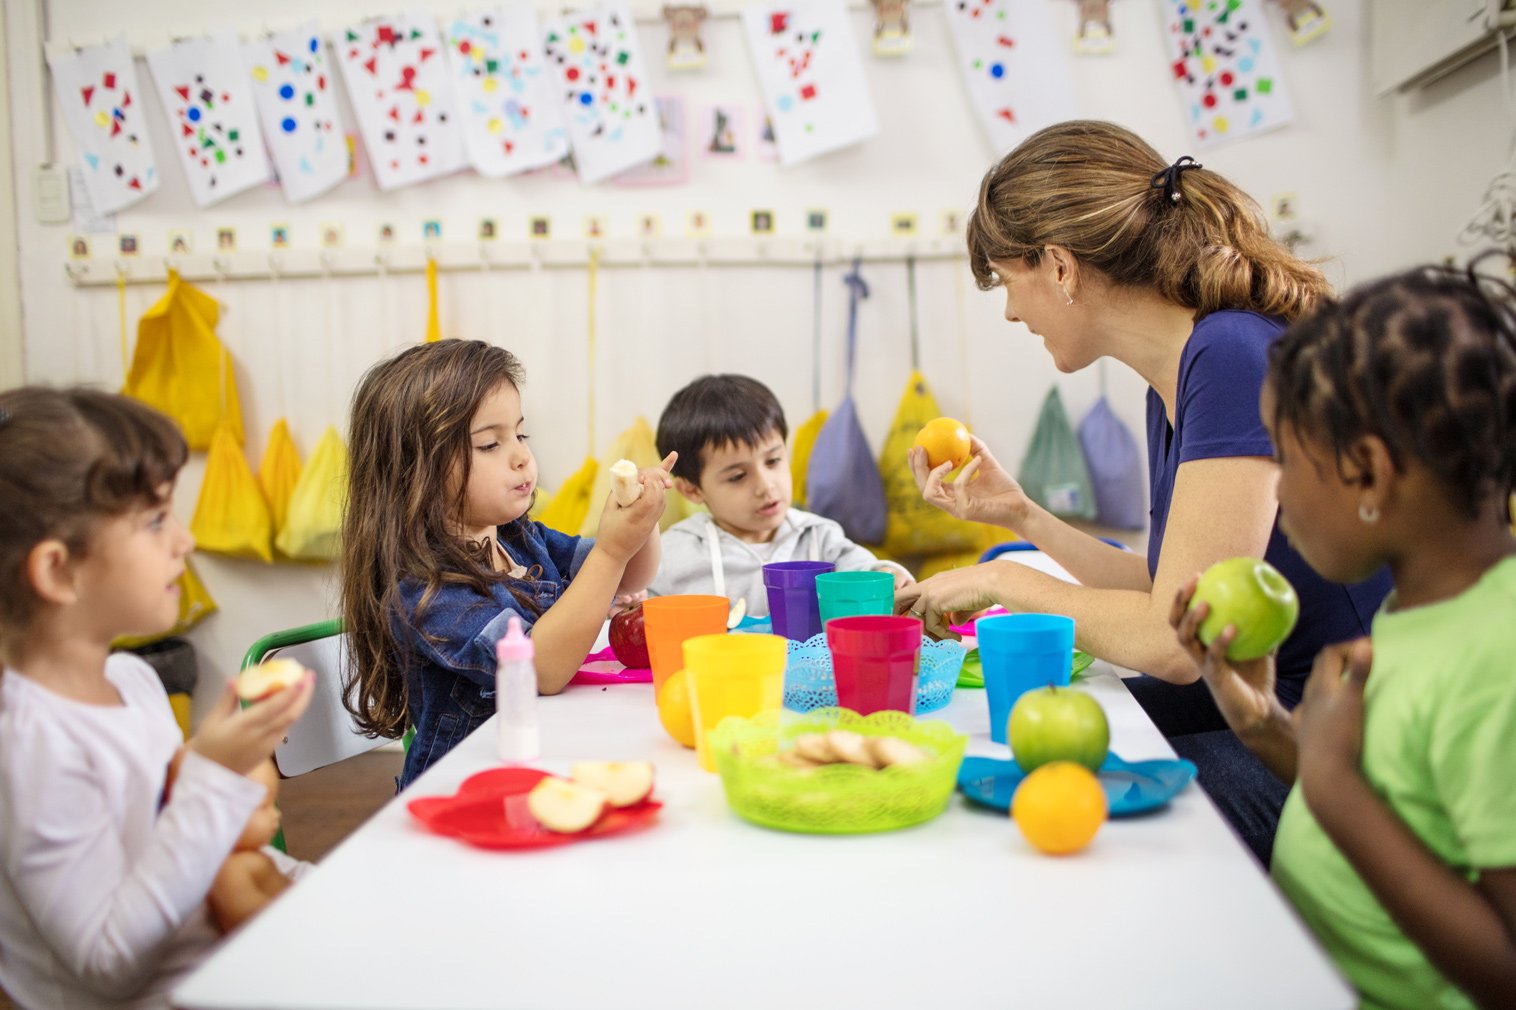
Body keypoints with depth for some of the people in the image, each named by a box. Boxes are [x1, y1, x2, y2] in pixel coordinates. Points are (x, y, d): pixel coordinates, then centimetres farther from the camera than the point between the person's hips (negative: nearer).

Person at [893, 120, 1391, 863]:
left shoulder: (1235, 358, -22)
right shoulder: (1171, 385, 5)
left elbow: (1175, 640, -24)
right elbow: (1166, 596, 11)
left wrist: (1002, 581, -9)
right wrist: (1019, 515, 12)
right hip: (1249, 704, 9)